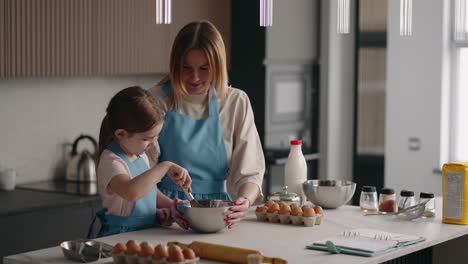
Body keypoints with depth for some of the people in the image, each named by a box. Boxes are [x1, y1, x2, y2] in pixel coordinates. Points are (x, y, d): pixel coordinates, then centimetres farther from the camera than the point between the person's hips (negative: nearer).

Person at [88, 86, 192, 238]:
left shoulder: (140, 156, 12)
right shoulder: (111, 161, -15)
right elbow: (132, 192, -35)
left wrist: (170, 205, 10)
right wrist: (165, 167, -28)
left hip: (147, 234, 8)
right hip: (120, 237, -8)